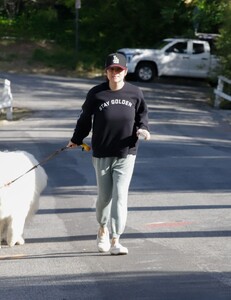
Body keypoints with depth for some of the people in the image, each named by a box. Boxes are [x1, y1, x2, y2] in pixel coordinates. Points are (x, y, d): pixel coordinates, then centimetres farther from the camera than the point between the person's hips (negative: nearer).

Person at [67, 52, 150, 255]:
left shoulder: (135, 93, -3)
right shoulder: (96, 94, -5)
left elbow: (142, 115, 11)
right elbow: (85, 118, 7)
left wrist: (143, 129, -8)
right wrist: (77, 139, 11)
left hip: (126, 154, 0)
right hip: (102, 154, 1)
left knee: (120, 195, -9)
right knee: (105, 196, 11)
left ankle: (115, 241, -7)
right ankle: (103, 229, 40)